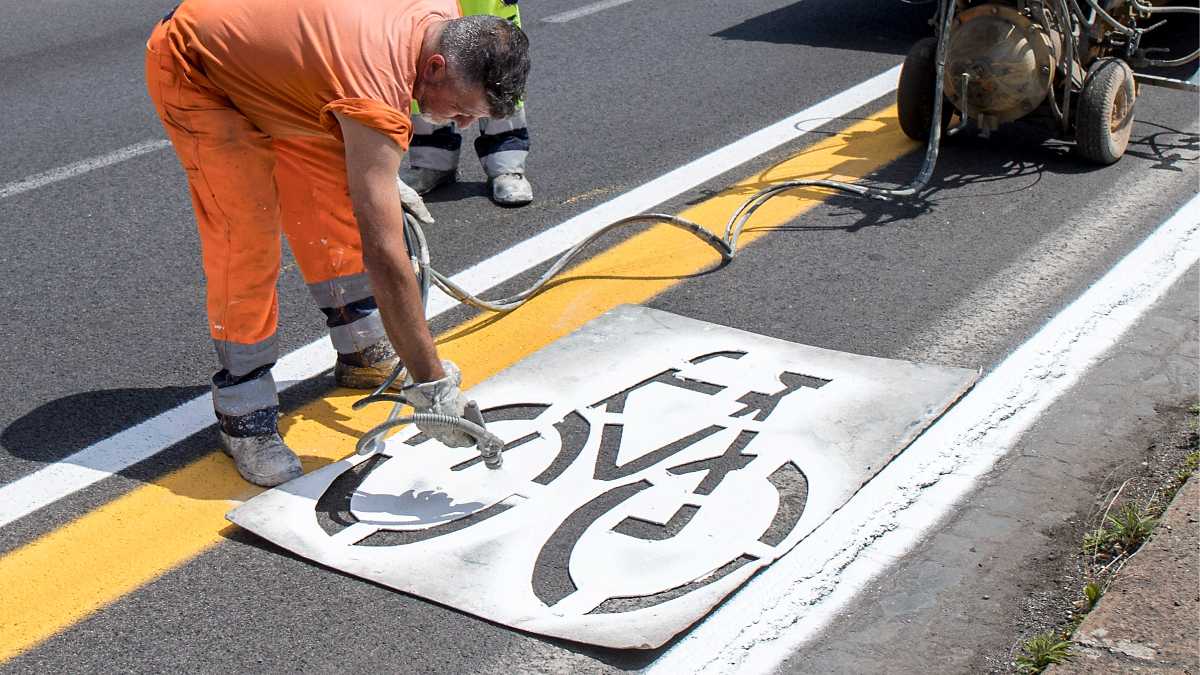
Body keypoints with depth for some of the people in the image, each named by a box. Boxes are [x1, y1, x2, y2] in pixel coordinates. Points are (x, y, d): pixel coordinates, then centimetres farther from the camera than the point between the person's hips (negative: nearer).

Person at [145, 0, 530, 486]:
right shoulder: (375, 87, -39)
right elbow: (384, 256, -41)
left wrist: (381, 181, 10)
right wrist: (431, 385, -39)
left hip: (262, 63, 9)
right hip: (192, 69, -9)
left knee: (336, 201, 8)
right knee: (248, 237, -15)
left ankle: (362, 350, 25)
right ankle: (243, 414, -2)